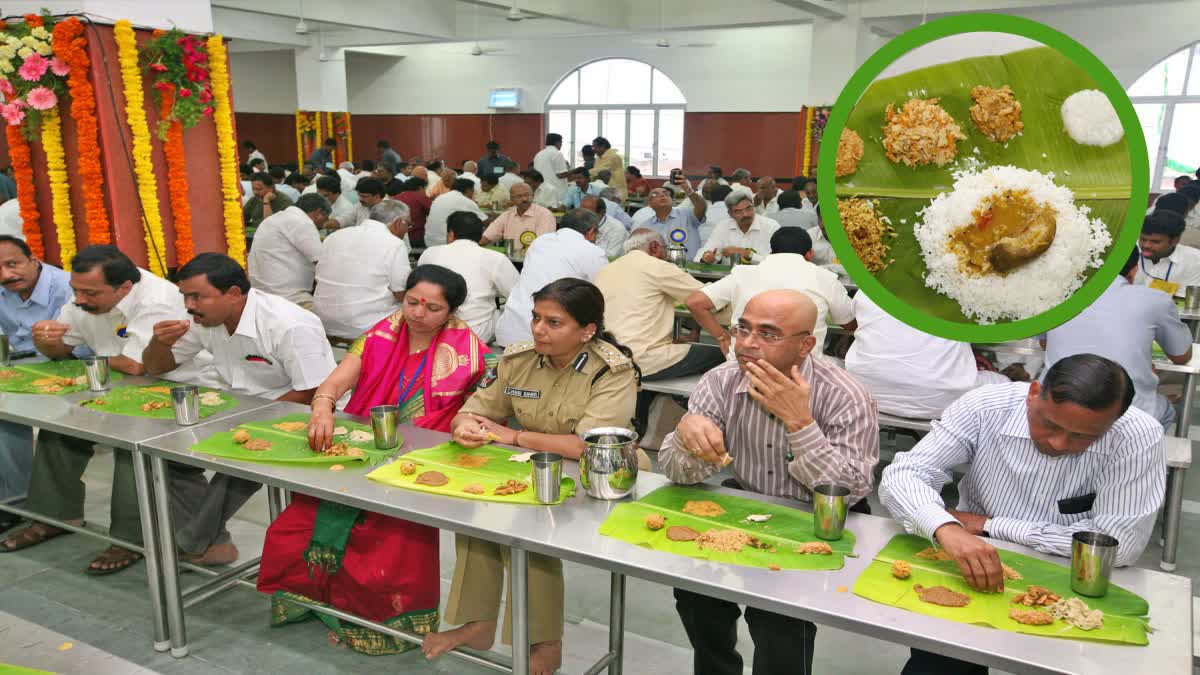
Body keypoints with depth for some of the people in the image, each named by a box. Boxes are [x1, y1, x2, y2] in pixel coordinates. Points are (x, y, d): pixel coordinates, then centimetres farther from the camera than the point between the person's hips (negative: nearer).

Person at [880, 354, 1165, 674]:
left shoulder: (1138, 437, -18)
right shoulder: (984, 408, -17)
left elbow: (1120, 544, -20)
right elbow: (901, 475, -19)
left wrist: (987, 525, -16)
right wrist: (946, 528, -40)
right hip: (971, 576, -2)